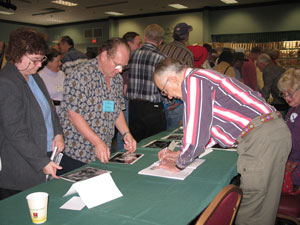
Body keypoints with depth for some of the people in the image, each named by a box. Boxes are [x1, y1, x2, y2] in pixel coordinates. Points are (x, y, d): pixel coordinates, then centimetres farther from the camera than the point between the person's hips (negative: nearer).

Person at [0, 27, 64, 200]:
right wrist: (42, 162, -18)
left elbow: (50, 109, 20)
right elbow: (15, 133, -19)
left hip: (48, 154, 8)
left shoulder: (34, 77, 11)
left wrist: (58, 133, 3)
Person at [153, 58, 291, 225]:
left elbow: (197, 131, -14)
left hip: (261, 138, -10)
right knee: (265, 207, 19)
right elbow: (207, 128, 26)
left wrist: (179, 164, 2)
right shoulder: (201, 78, 22)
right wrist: (180, 154, 22)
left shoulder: (192, 81, -10)